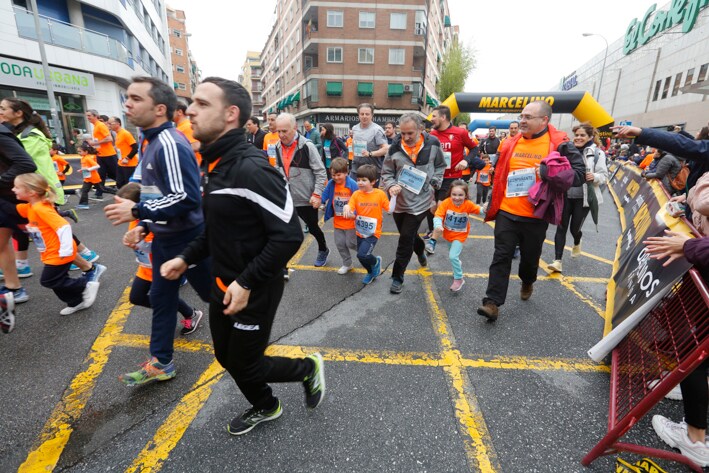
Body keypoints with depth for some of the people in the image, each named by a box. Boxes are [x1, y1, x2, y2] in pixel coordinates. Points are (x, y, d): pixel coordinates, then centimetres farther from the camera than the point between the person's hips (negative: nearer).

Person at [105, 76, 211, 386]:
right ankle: (160, 363, 31)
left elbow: (187, 198, -28)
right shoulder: (152, 142, 12)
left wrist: (136, 211, -21)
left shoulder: (170, 144, -22)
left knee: (213, 294, 8)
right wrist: (143, 227, 15)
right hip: (164, 237, 10)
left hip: (187, 238, -10)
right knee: (161, 299, 16)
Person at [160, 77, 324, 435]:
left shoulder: (250, 168, -25)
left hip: (254, 292, -9)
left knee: (245, 366, 8)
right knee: (227, 358, 23)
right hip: (223, 286, 9)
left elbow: (289, 235, -27)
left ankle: (309, 369, 34)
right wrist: (187, 258, 7)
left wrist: (247, 283, -25)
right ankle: (265, 407, 49)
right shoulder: (215, 163, 6)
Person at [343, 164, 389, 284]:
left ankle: (376, 261, 15)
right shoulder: (356, 194, -6)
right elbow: (349, 209, -14)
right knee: (362, 256, 17)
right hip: (360, 232, 4)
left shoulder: (380, 194, -11)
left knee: (362, 254, -19)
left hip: (373, 232, -4)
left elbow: (390, 209, -5)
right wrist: (346, 207, -36)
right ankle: (371, 272, 48)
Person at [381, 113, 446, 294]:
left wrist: (434, 183, -2)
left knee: (406, 239, -4)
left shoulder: (433, 144, -7)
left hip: (420, 201, -3)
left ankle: (397, 277, 12)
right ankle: (420, 250, 54)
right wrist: (391, 185, -17)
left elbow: (440, 166, 11)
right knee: (408, 235, 20)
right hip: (399, 200, 3)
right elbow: (386, 172, 2)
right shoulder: (395, 148, -7)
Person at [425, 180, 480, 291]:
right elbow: (438, 216, -29)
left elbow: (479, 210, -8)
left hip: (460, 235, -2)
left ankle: (459, 279, 5)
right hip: (447, 233, 2)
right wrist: (438, 226, -48)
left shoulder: (468, 204, -22)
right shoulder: (446, 203, -24)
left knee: (453, 256, -12)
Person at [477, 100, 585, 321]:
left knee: (530, 256, 16)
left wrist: (548, 173, -23)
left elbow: (579, 172, -6)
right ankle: (492, 302, 1)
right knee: (501, 257, -1)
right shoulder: (511, 143, 6)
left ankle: (527, 283, 47)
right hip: (507, 213, 2)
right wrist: (493, 204, 17)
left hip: (536, 216, -2)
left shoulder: (559, 144, -4)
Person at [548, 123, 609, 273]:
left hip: (583, 198, -2)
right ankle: (557, 261, -1)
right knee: (561, 227, -3)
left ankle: (577, 244, 45)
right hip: (565, 196, 2)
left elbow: (604, 176, -3)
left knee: (575, 228, 7)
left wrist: (594, 177, -22)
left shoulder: (597, 153, -4)